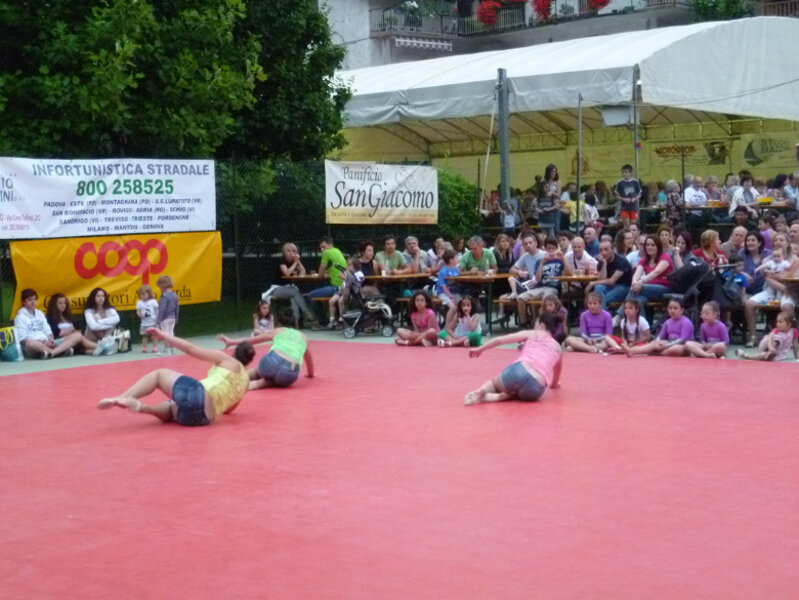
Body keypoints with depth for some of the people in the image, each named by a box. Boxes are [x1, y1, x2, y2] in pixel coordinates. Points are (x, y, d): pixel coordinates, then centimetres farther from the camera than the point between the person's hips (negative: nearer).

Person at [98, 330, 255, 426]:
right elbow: (227, 409, 34)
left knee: (159, 374, 13)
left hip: (198, 394, -5)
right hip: (203, 417, 5)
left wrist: (164, 336, 14)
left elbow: (191, 349, 8)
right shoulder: (245, 383, 25)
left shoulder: (226, 360, 13)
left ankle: (121, 398, -10)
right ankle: (141, 407, -10)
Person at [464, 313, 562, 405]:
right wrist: (554, 384, 66)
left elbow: (500, 339, 15)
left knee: (493, 382, 31)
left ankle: (482, 391, -8)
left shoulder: (530, 334, 19)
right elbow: (557, 370, 45)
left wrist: (480, 349, 28)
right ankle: (501, 396, -2)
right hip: (536, 388, 1)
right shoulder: (557, 347, 26)